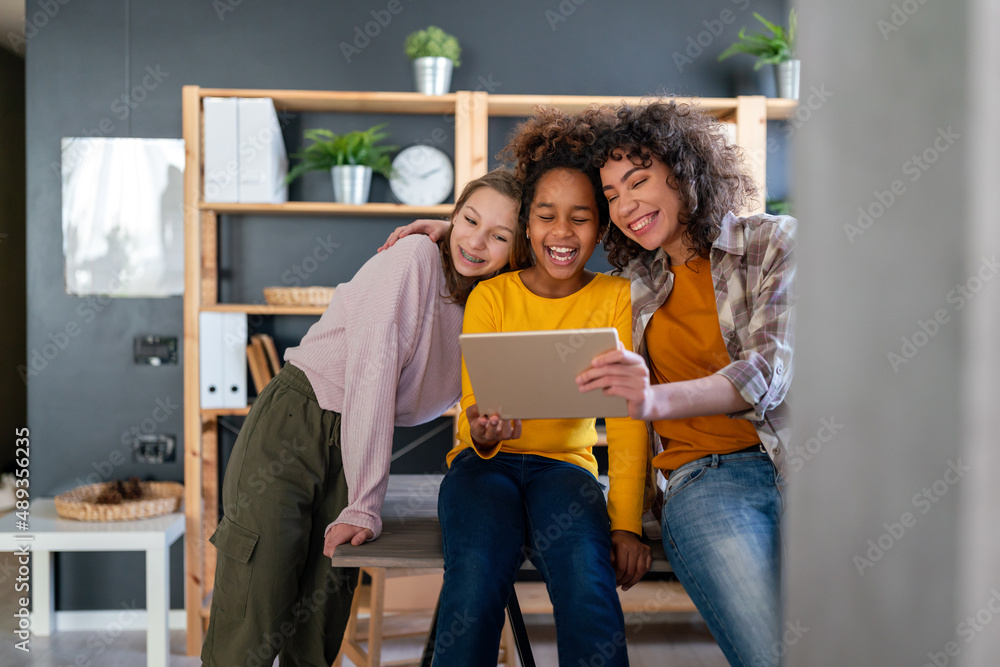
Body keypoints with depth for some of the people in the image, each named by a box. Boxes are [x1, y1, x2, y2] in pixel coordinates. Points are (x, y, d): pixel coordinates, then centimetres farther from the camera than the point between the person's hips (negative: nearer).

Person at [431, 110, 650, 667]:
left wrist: (627, 523, -16)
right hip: (487, 462, 0)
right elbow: (472, 413, -3)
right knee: (479, 567, -32)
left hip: (566, 462, 0)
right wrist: (482, 431, -28)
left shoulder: (615, 297, 1)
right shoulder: (490, 296, 0)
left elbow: (627, 416, -5)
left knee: (587, 569, -33)